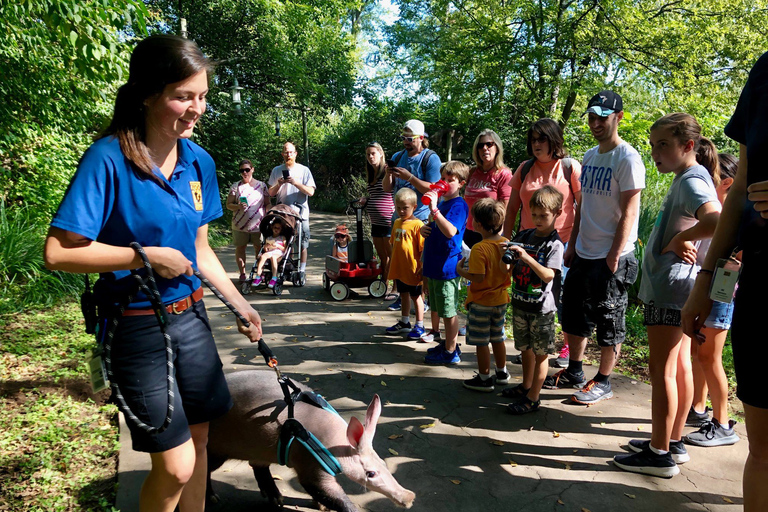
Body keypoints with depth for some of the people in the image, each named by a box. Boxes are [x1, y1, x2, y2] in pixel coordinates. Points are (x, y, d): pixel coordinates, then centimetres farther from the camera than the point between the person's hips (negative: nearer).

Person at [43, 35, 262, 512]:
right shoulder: (109, 159, -17)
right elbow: (59, 253, -18)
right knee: (175, 467, 1)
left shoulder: (199, 162, 2)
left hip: (190, 315, 6)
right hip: (137, 326, -6)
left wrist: (240, 304, 10)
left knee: (198, 441, 17)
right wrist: (145, 256, -20)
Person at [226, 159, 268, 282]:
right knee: (240, 248, 5)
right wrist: (238, 206, -17)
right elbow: (228, 204, 4)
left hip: (258, 224, 0)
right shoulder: (235, 186, 5)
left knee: (259, 248, 3)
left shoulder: (261, 185, 7)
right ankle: (242, 273, 15)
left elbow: (267, 204, 8)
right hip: (240, 225, 0)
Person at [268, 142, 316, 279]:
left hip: (300, 212, -2)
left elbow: (311, 192, -5)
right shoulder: (276, 171, 11)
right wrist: (278, 184, -8)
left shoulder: (304, 170, 4)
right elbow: (271, 193, 11)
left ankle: (302, 270, 7)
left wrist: (296, 182, -16)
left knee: (302, 244, -1)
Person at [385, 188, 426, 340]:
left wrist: (421, 268, -16)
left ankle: (419, 326, 19)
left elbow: (423, 249, -15)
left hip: (413, 269, -7)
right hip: (399, 269, 7)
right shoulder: (397, 223, 7)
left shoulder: (417, 225, -15)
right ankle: (404, 322, 33)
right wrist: (393, 265, 17)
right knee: (403, 294, 19)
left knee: (416, 296, 7)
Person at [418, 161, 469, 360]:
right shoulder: (441, 202, 15)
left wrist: (434, 209, -34)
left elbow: (450, 231, -30)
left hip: (447, 266, -9)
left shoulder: (459, 205, -14)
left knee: (449, 310, 0)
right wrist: (424, 229, 7)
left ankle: (450, 350, 10)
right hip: (435, 264, 9)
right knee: (436, 305, 18)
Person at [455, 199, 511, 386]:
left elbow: (478, 277, -25)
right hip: (501, 300, 7)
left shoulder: (479, 249, -23)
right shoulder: (506, 243, -2)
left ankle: (484, 378, 15)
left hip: (481, 302, -7)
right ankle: (502, 372, 35)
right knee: (498, 338, 21)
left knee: (481, 342, 5)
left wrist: (460, 270, -10)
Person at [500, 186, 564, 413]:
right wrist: (506, 260, -16)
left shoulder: (554, 244, -12)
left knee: (540, 353, 5)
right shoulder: (523, 236, 4)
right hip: (520, 303, 6)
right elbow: (509, 271, 7)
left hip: (541, 308, -6)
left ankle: (533, 398, 13)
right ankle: (526, 386, 38)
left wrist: (527, 258, -34)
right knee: (525, 349, 21)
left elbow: (549, 276, -24)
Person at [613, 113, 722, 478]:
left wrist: (679, 240, -21)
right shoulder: (687, 178, 14)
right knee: (680, 365, 15)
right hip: (676, 286, 10)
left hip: (670, 286, -10)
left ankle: (660, 454, 7)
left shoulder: (691, 180, -15)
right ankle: (673, 442, 26)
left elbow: (717, 221, -34)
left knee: (662, 369, -3)